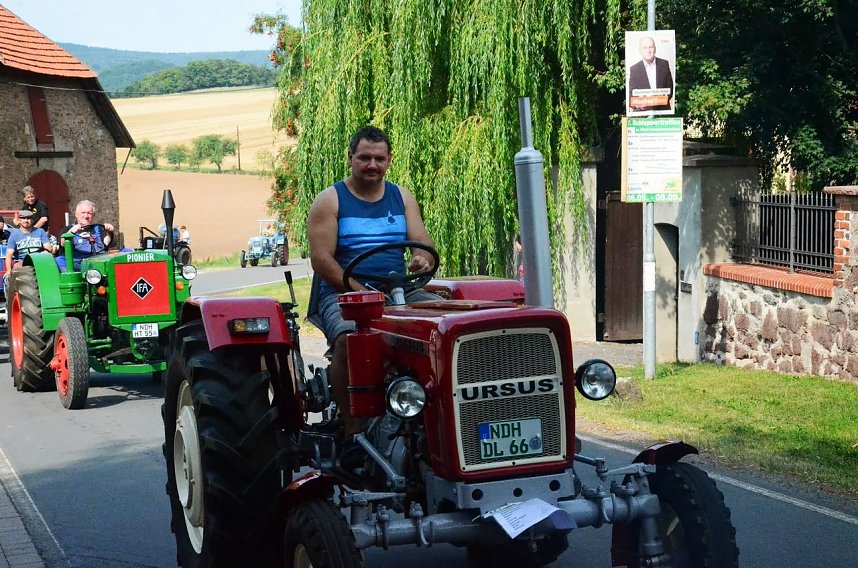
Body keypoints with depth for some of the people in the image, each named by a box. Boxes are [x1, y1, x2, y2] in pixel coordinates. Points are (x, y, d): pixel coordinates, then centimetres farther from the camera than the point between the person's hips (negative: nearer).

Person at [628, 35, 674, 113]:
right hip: (642, 112, -2)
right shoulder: (634, 69, 4)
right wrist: (637, 103, -18)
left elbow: (670, 88, 12)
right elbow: (630, 95, 4)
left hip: (663, 110, 2)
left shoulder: (664, 64, 10)